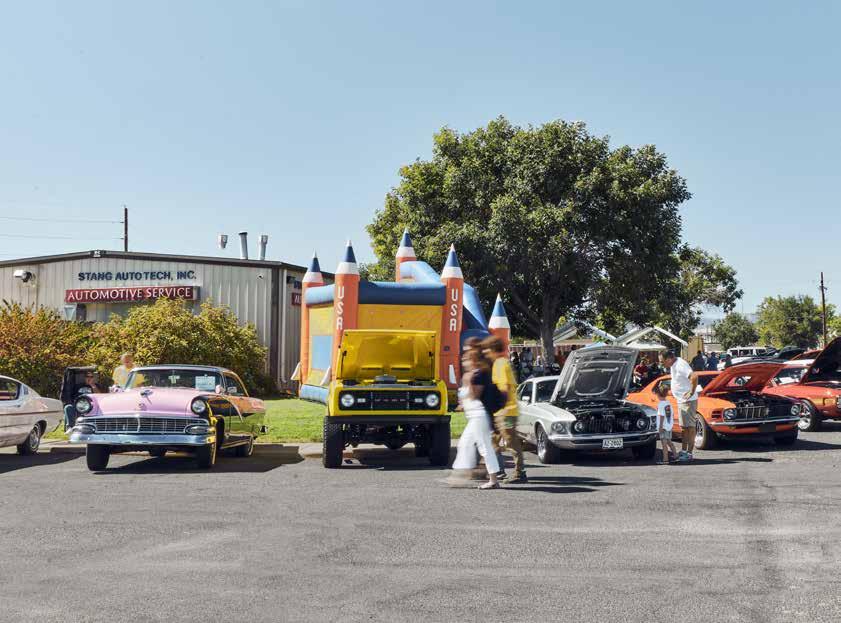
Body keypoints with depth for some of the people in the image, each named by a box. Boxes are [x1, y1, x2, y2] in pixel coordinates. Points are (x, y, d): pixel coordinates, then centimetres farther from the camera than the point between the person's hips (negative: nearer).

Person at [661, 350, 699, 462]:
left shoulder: (680, 365, -23)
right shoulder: (674, 365, 8)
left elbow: (694, 376, -37)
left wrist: (692, 392, -28)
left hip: (688, 401, -10)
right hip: (681, 400, 10)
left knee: (690, 426, -5)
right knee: (683, 427, 15)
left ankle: (689, 453, -3)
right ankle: (683, 451, 23)